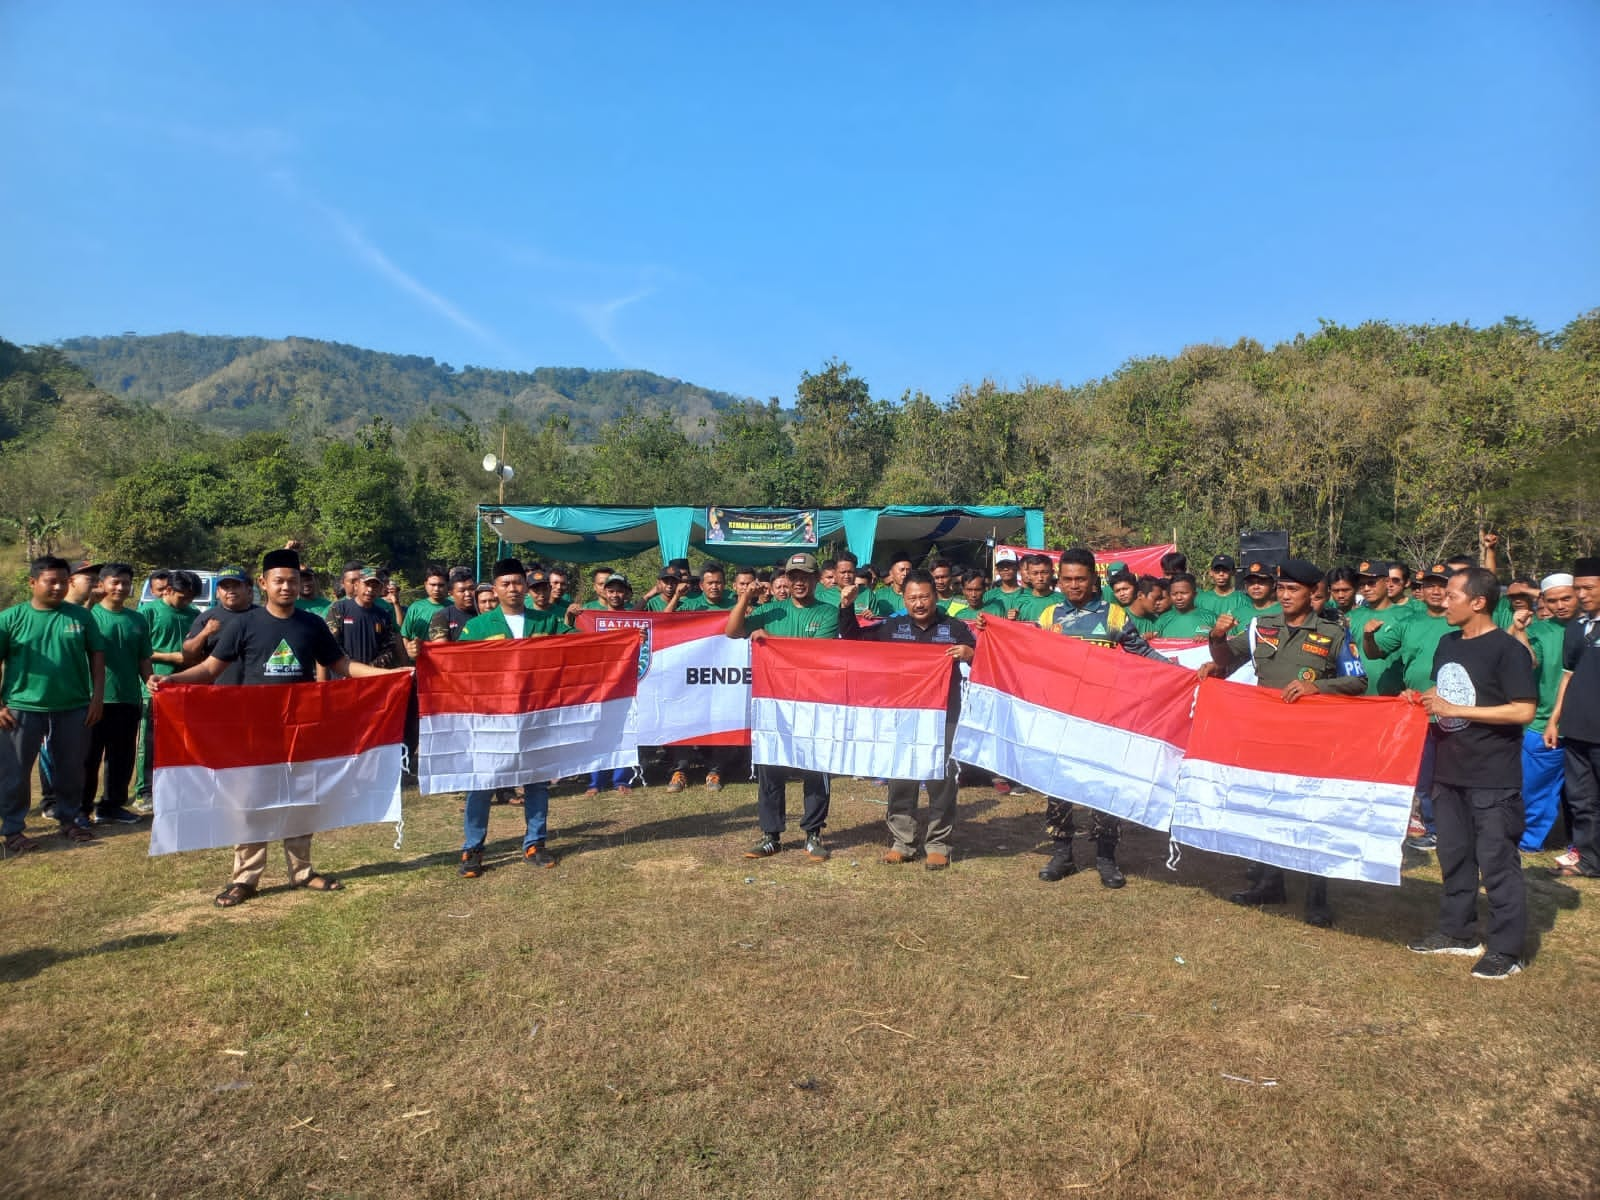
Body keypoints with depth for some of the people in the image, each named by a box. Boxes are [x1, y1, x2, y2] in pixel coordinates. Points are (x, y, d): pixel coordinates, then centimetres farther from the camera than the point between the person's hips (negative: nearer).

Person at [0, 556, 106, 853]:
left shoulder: (81, 616, 2)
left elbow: (97, 656, 6)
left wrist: (98, 696, 0)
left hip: (74, 708, 2)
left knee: (71, 770, 12)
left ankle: (71, 820, 26)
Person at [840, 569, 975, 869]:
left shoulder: (956, 628, 3)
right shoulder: (891, 627, 7)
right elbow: (852, 639, 12)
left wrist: (970, 654, -18)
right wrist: (847, 607, -2)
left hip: (943, 716, -2)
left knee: (942, 779, 3)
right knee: (900, 778, 7)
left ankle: (938, 844, 13)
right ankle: (900, 842, 18)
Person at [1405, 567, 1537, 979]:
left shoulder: (1507, 649, -14)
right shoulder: (1447, 643, 8)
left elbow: (1524, 711, -20)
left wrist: (1456, 710, -21)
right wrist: (1420, 698, 1)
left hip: (1493, 778, -8)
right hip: (1449, 771, 8)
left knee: (1497, 862, 1)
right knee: (1454, 855, 17)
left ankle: (1507, 950, 12)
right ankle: (1457, 932, 30)